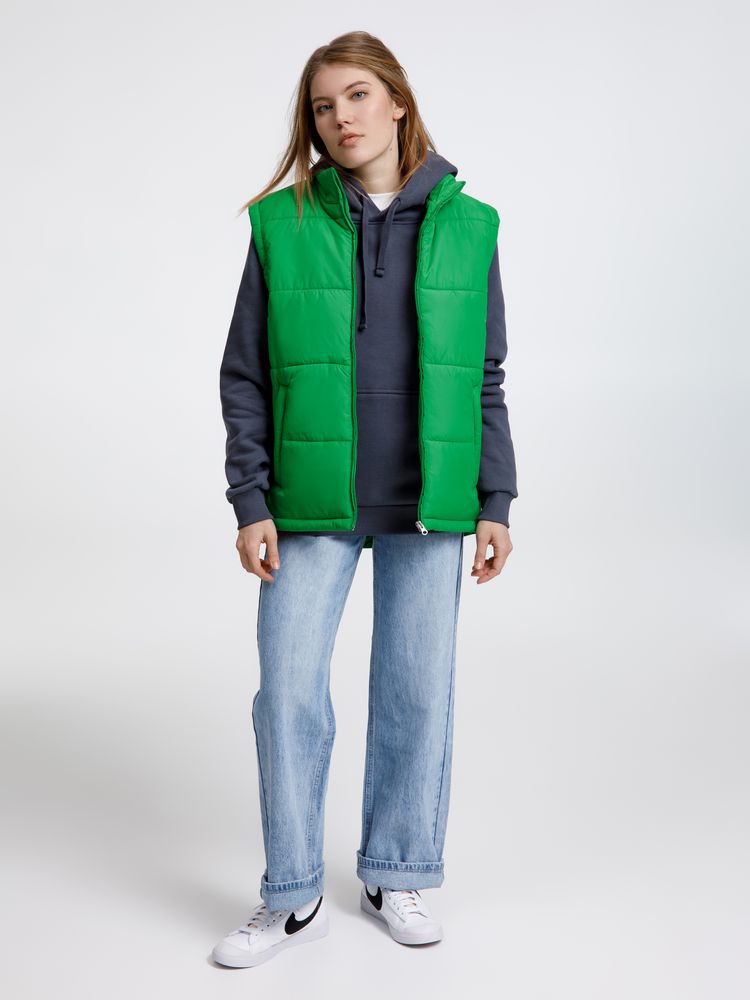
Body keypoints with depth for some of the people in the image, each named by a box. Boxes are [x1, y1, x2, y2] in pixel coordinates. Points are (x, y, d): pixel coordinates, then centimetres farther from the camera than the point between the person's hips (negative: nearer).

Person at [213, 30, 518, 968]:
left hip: (430, 506, 1)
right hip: (311, 506, 0)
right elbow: (244, 378, 2)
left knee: (418, 691, 8)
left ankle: (397, 877, 28)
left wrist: (494, 503, 3)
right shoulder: (282, 224, 1)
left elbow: (486, 379, 7)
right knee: (289, 690, 1)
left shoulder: (466, 226, 4)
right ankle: (293, 897, 20)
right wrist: (250, 504, -4)